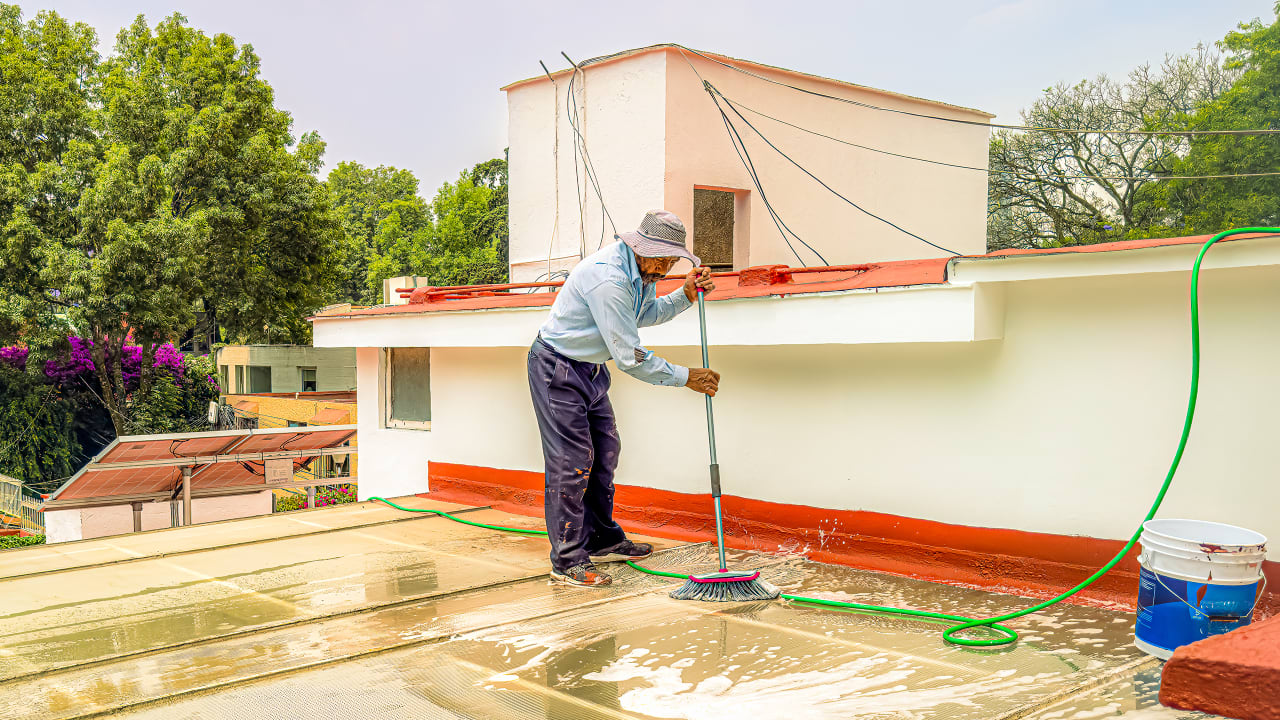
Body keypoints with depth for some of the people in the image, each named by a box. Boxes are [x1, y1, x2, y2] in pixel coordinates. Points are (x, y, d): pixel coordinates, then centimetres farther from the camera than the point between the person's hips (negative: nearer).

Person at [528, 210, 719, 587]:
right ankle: (567, 561, -1)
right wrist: (686, 377, -20)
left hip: (590, 368, 10)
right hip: (557, 369, -10)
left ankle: (602, 540, 28)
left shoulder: (639, 270, 0)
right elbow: (631, 358, -29)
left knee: (604, 452, 14)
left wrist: (685, 295, 2)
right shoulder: (608, 278, -31)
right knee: (572, 461, -9)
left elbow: (645, 314, 19)